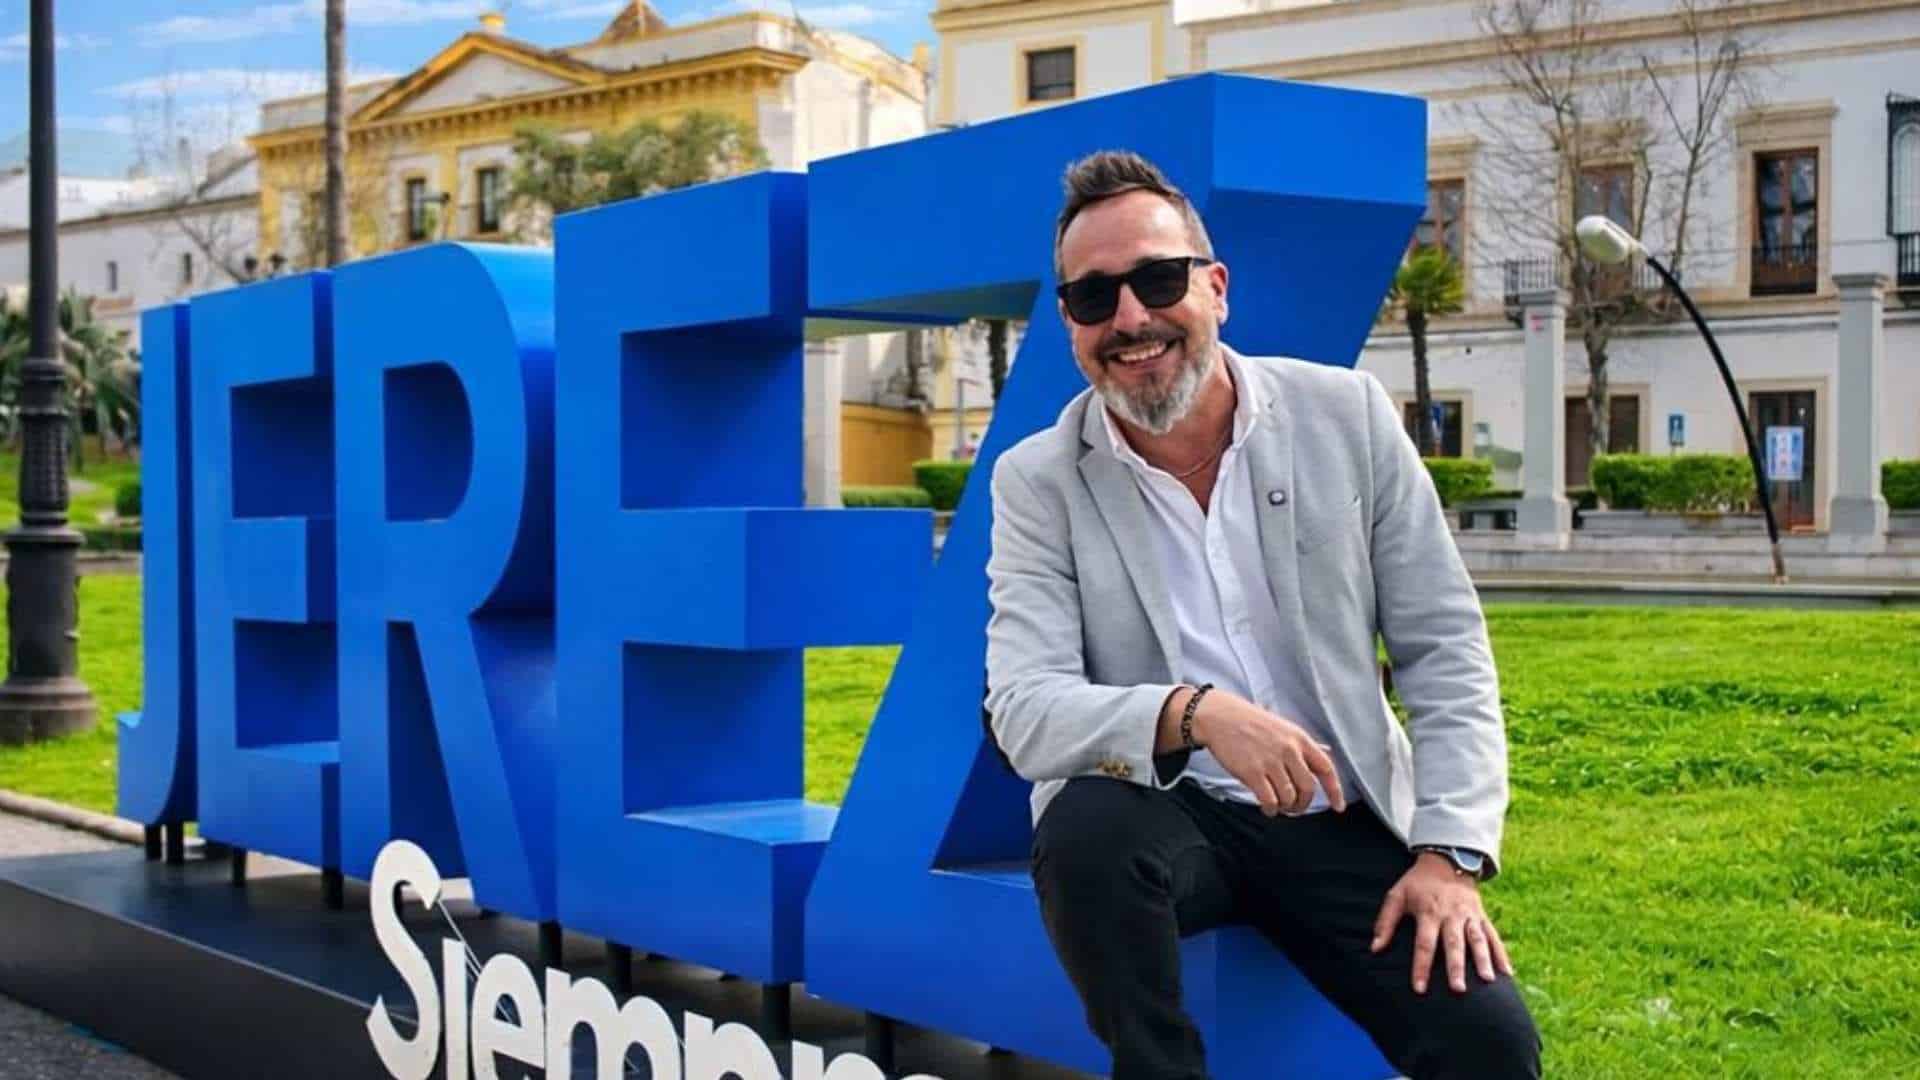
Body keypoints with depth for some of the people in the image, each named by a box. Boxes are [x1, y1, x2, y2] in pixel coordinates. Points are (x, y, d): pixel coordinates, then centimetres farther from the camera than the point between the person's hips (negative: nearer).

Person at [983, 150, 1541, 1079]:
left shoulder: (1345, 415, 0)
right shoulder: (1037, 481, -3)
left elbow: (1444, 649, 2)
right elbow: (1023, 708, -12)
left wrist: (1452, 851, -9)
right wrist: (1194, 712, -31)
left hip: (1344, 826, 1)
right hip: (1165, 818, -1)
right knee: (1085, 826, -34)